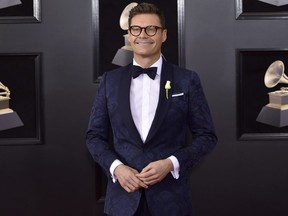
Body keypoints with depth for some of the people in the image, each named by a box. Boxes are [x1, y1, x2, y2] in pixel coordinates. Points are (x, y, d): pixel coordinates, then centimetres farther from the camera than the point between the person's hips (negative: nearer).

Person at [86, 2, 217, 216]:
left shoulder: (187, 80, -1)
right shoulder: (110, 80, 4)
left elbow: (206, 136, 0)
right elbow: (95, 135, 6)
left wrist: (171, 163, -14)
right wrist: (115, 166, -10)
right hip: (123, 195, 2)